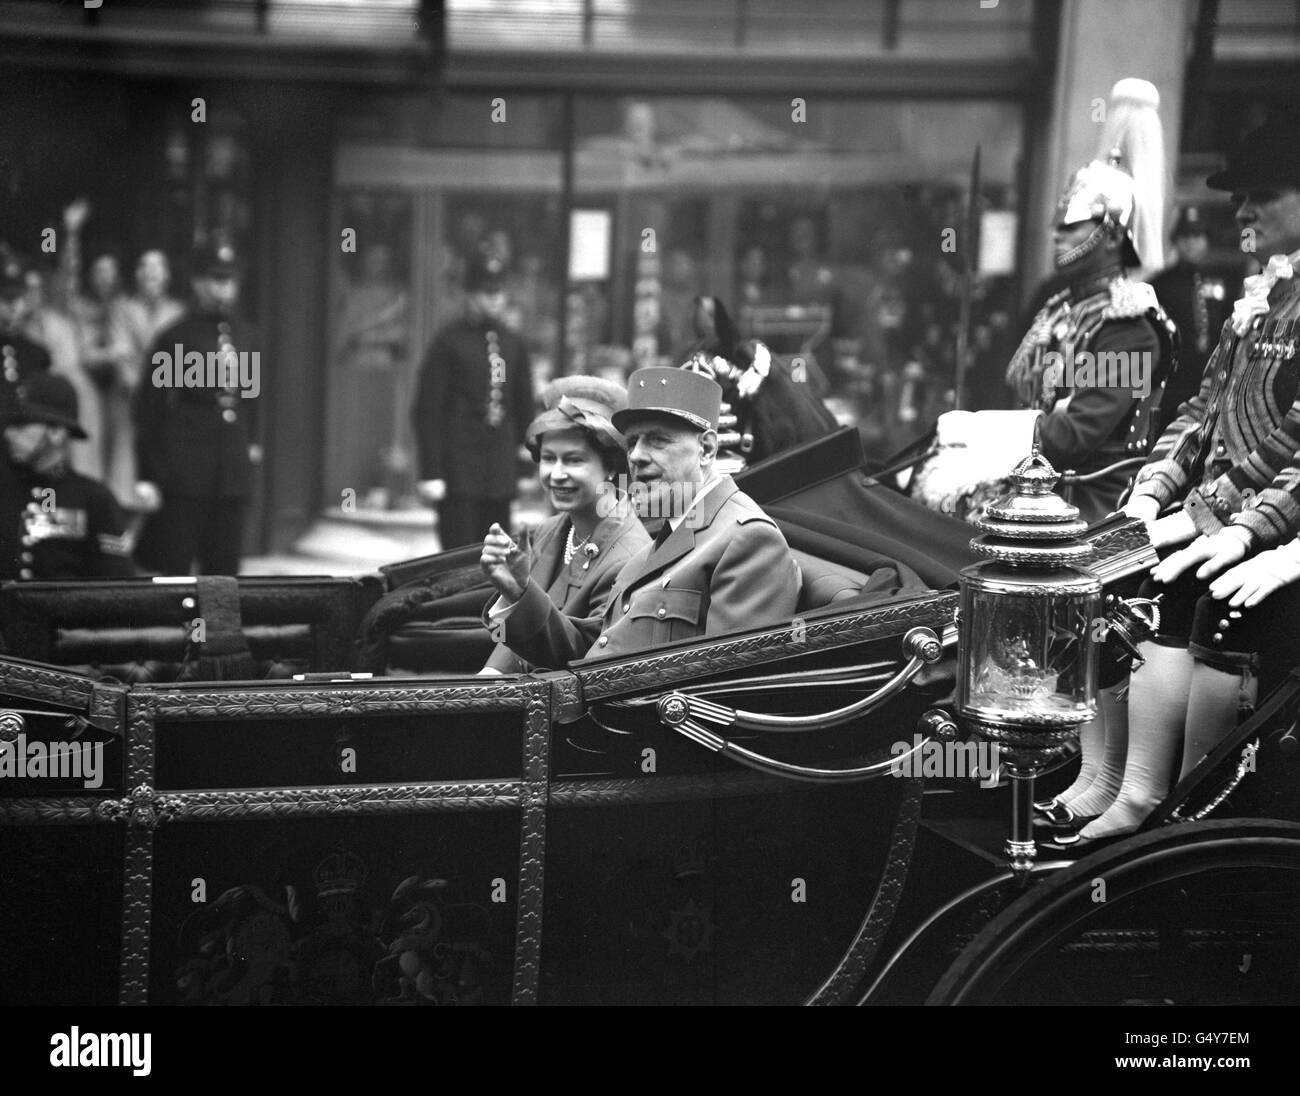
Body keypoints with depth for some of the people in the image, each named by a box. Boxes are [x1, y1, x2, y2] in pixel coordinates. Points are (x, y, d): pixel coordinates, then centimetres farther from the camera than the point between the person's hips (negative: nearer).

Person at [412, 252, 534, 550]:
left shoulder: (514, 344, 12)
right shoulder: (449, 343, -5)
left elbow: (524, 407, 19)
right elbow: (428, 410, -7)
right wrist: (431, 473, -12)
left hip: (500, 476, 5)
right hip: (458, 474, -5)